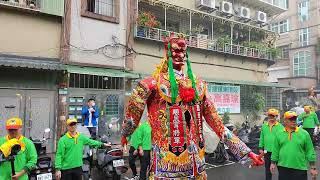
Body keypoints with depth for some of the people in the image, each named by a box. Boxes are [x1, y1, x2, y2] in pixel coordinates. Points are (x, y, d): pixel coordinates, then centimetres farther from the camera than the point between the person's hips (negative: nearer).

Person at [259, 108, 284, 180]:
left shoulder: (280, 126, -8)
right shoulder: (264, 126, 4)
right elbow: (261, 138, 7)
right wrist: (261, 147, 5)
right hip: (267, 151, 3)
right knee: (267, 168, 14)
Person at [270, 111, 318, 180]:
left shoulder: (304, 133, -1)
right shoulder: (279, 134, 4)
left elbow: (310, 151, 0)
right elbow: (275, 150, 8)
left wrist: (312, 167, -1)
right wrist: (273, 163, 8)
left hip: (300, 169, -1)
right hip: (283, 168, 2)